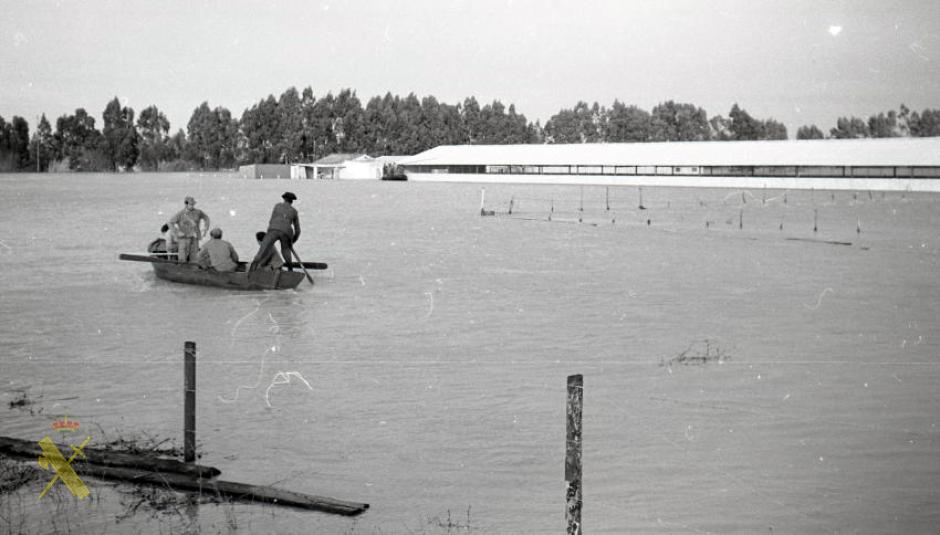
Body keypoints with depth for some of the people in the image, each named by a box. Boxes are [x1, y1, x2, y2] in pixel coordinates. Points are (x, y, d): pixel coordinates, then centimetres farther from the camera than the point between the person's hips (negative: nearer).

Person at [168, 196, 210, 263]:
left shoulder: (198, 212, 2)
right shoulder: (180, 214, -8)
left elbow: (206, 218, 19)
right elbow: (170, 222, -3)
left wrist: (206, 228, 6)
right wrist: (177, 232, -13)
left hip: (194, 238, 3)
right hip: (184, 238, -3)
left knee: (193, 259, 3)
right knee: (182, 260, -9)